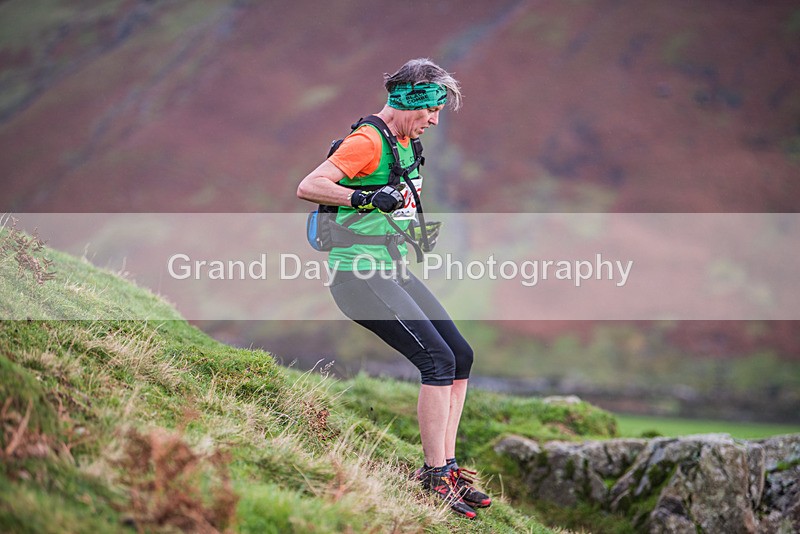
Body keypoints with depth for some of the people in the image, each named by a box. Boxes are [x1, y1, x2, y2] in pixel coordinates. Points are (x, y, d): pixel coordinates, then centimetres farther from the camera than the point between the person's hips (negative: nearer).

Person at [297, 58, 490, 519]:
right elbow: (307, 187, -24)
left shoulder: (407, 143, 13)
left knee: (462, 355, 1)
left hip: (393, 270, 9)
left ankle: (444, 464, 7)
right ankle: (437, 477, -10)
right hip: (359, 275, -9)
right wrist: (366, 197, -32)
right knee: (439, 359, -17)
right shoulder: (368, 142, -16)